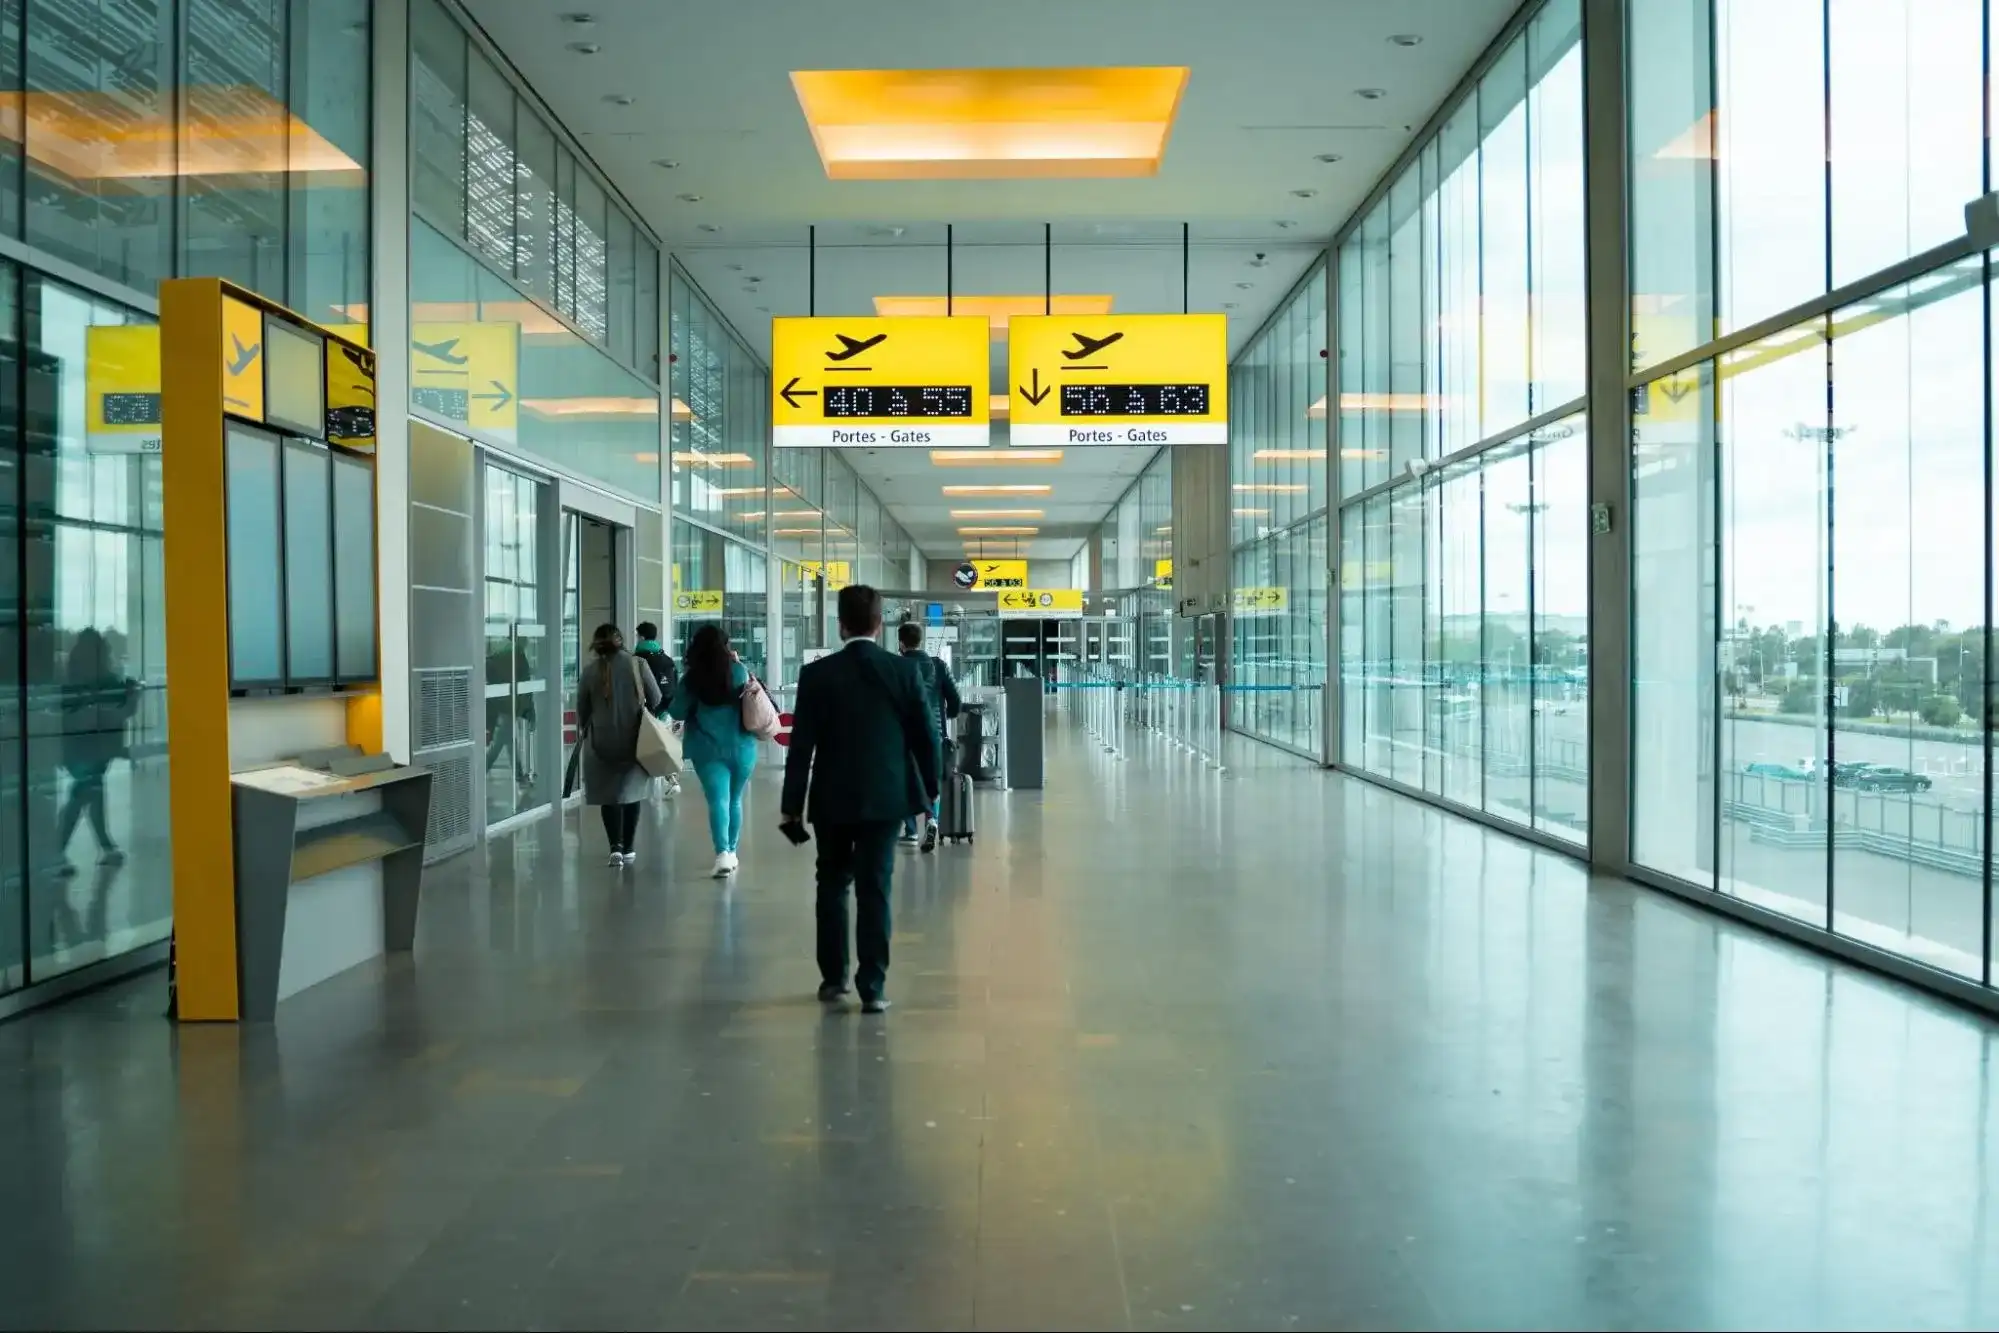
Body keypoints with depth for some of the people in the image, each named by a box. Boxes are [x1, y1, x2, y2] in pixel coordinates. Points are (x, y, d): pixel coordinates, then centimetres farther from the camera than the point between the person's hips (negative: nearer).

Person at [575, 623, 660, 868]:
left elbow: (582, 708, 3)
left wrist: (583, 731, 22)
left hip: (602, 740, -1)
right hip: (634, 739, 1)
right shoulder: (636, 664, -3)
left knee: (608, 793, 7)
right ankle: (628, 849, 15)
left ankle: (615, 847, -7)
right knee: (631, 792, 13)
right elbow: (656, 700, -1)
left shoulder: (589, 670, -4)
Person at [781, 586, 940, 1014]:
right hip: (885, 796, 0)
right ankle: (872, 986, 1)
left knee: (832, 884, 16)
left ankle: (832, 977, 23)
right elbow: (926, 734, -1)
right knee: (874, 888, 2)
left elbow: (802, 745, -6)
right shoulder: (904, 670, -4)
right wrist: (930, 786, 13)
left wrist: (793, 805, 1)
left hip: (832, 797, 0)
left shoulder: (817, 674, -7)